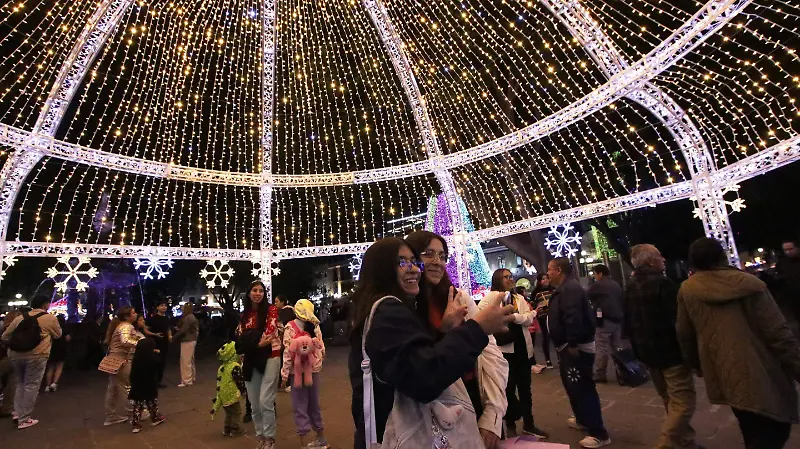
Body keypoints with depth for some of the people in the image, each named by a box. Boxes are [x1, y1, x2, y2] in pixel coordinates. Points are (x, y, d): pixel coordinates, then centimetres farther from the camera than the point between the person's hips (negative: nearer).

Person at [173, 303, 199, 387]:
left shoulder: (187, 318, -17)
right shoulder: (192, 317, 14)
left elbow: (183, 330, -20)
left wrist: (174, 337, -8)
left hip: (187, 341, -11)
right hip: (191, 340, 11)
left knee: (185, 361, -5)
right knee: (190, 361, 17)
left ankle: (187, 381, -2)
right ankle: (192, 379, 25)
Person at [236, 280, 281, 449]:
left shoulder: (271, 309, -3)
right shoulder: (245, 314, 13)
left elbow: (269, 332, -13)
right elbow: (241, 337, 8)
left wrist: (254, 343, -17)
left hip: (269, 358, -5)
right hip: (251, 361, 5)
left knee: (265, 402, -8)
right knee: (254, 404, 11)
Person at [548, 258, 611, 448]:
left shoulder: (570, 288, -21)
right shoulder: (565, 288, 14)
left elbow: (574, 318, -31)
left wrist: (572, 344, -28)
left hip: (577, 348, -11)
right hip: (570, 346, 11)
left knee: (582, 388, -5)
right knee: (573, 385, 22)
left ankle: (599, 433, 5)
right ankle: (583, 419, 38)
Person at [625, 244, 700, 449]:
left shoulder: (630, 287, 8)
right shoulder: (662, 283, -17)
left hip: (648, 352, 8)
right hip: (671, 351, -8)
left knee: (671, 402, 21)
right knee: (683, 403, -4)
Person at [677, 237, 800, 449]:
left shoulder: (687, 290, -1)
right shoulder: (748, 284, -11)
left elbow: (684, 335, 7)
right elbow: (778, 333, -10)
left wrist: (697, 364, 22)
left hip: (725, 376, 4)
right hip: (759, 374, -4)